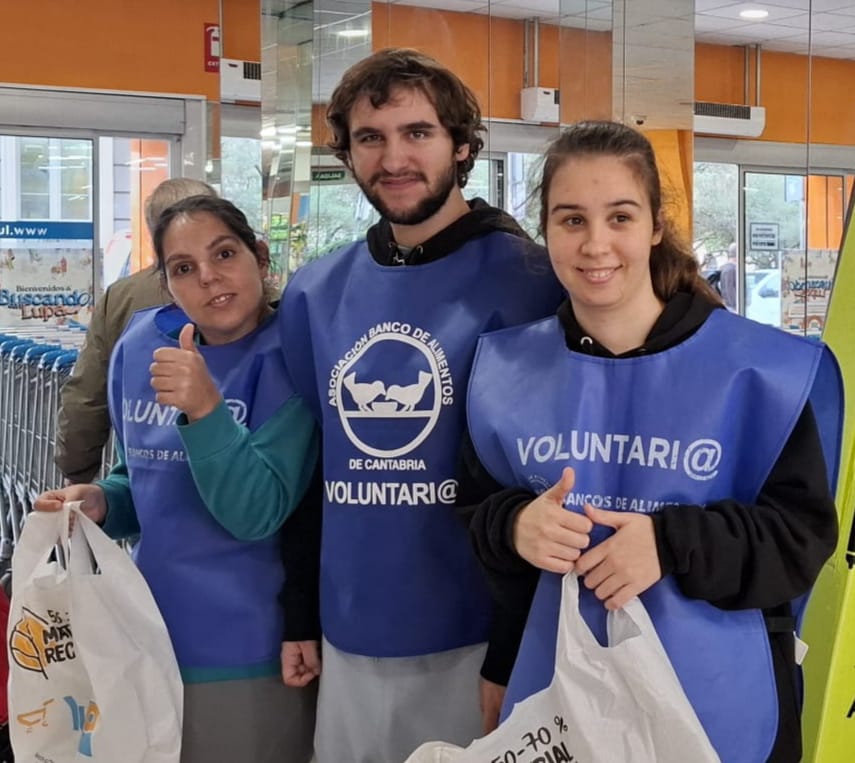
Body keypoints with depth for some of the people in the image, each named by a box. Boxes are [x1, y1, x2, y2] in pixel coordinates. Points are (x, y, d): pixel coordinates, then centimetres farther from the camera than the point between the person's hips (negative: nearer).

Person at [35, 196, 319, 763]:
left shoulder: (290, 358, -15)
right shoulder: (140, 348, 1)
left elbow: (257, 515, -22)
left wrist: (205, 408, -34)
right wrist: (99, 502, -7)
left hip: (250, 656, -5)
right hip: (153, 639, 5)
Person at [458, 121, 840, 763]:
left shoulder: (758, 367, -9)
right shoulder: (509, 369, 0)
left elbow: (805, 529, -8)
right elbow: (477, 510, 8)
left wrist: (673, 544, -23)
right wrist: (515, 527, -15)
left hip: (719, 699, -2)